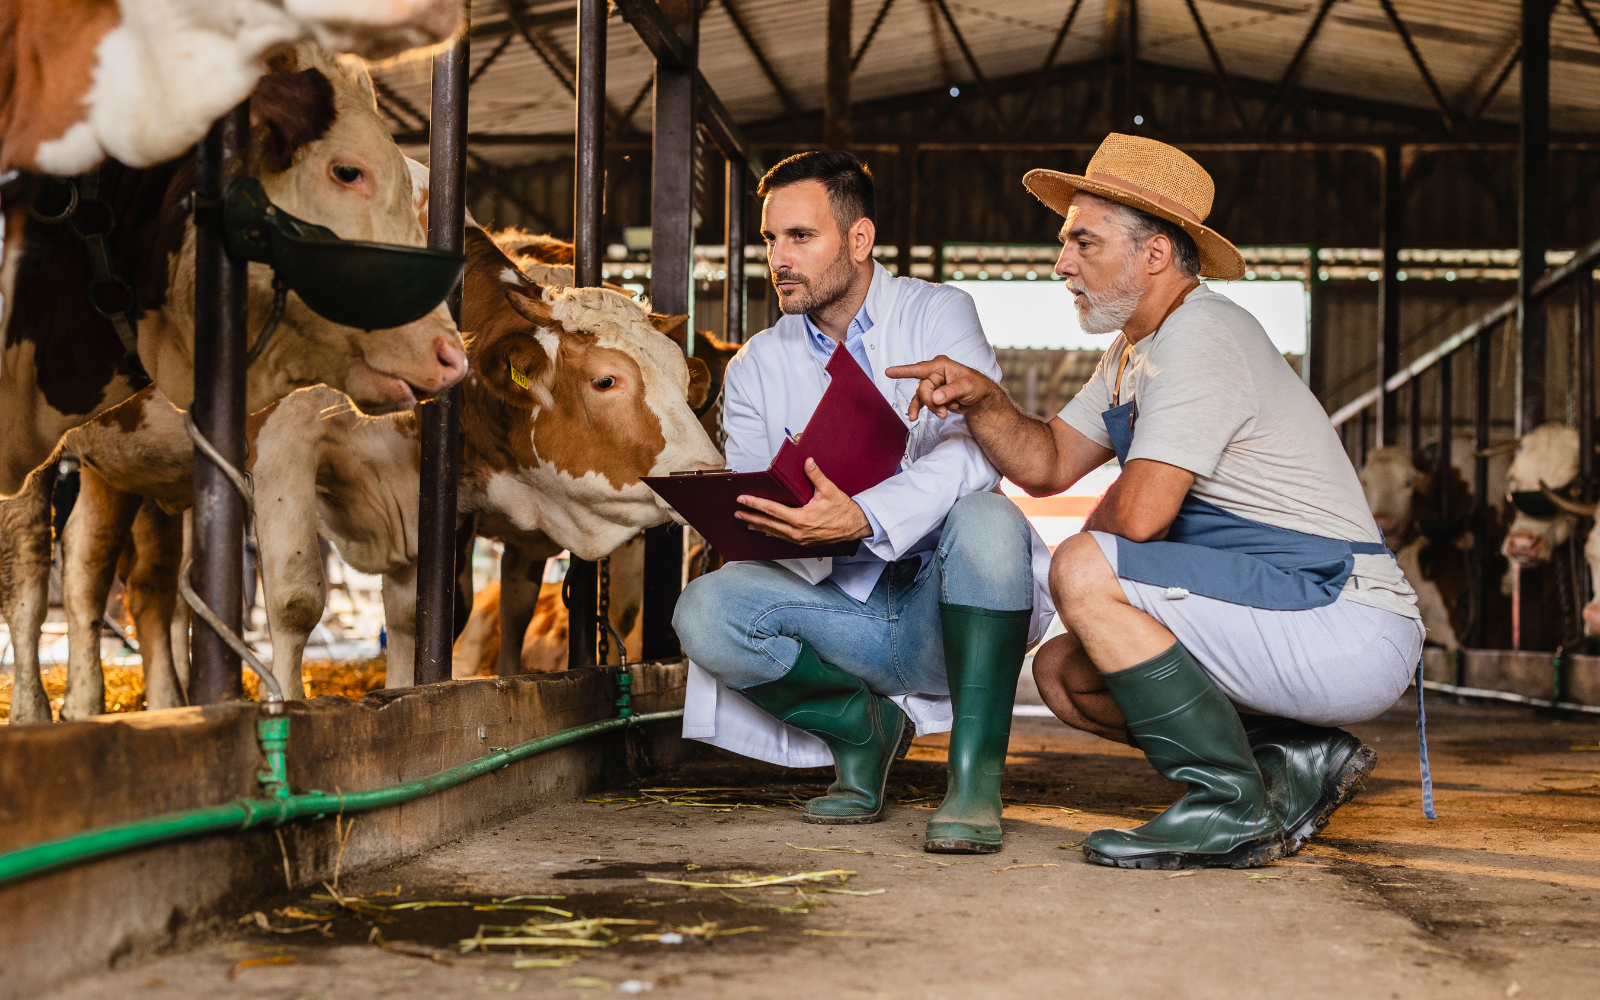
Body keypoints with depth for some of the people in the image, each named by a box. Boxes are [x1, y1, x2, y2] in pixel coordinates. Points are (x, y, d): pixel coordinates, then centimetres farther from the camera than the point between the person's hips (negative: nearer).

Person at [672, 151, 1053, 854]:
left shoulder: (937, 314, -2)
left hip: (950, 607, -3)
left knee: (986, 522, -35)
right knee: (705, 610, -23)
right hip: (843, 613, 3)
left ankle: (974, 777, -27)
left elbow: (976, 449, -21)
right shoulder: (755, 367, 8)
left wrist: (863, 519, -38)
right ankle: (863, 728, 1)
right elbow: (750, 519, -1)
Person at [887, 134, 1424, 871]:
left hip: (1346, 631, -10)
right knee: (1063, 673, 10)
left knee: (1084, 571, -22)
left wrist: (1092, 558, -1)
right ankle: (1295, 759, 7)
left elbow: (1139, 514, -23)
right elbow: (1047, 464, 15)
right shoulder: (1135, 351, 16)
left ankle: (1229, 806, -15)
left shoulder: (1200, 334, -16)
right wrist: (980, 400, -3)